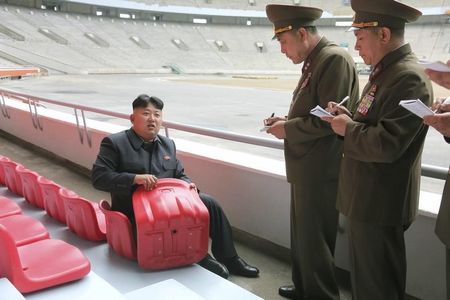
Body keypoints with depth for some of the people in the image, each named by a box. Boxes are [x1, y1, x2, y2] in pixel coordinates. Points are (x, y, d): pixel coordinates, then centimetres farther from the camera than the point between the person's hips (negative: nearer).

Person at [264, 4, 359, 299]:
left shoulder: (335, 58, -17)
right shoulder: (313, 62, 12)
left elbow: (329, 119, -23)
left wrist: (288, 129, -13)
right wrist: (287, 120, 5)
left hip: (320, 172, -10)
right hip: (305, 168, 10)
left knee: (315, 241, 4)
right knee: (302, 235, 22)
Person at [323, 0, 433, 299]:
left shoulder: (409, 78, -22)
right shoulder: (385, 70, 11)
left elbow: (387, 144, -28)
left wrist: (348, 128, -14)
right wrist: (348, 115, 0)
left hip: (380, 202, -10)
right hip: (369, 196, 10)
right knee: (367, 276, 23)